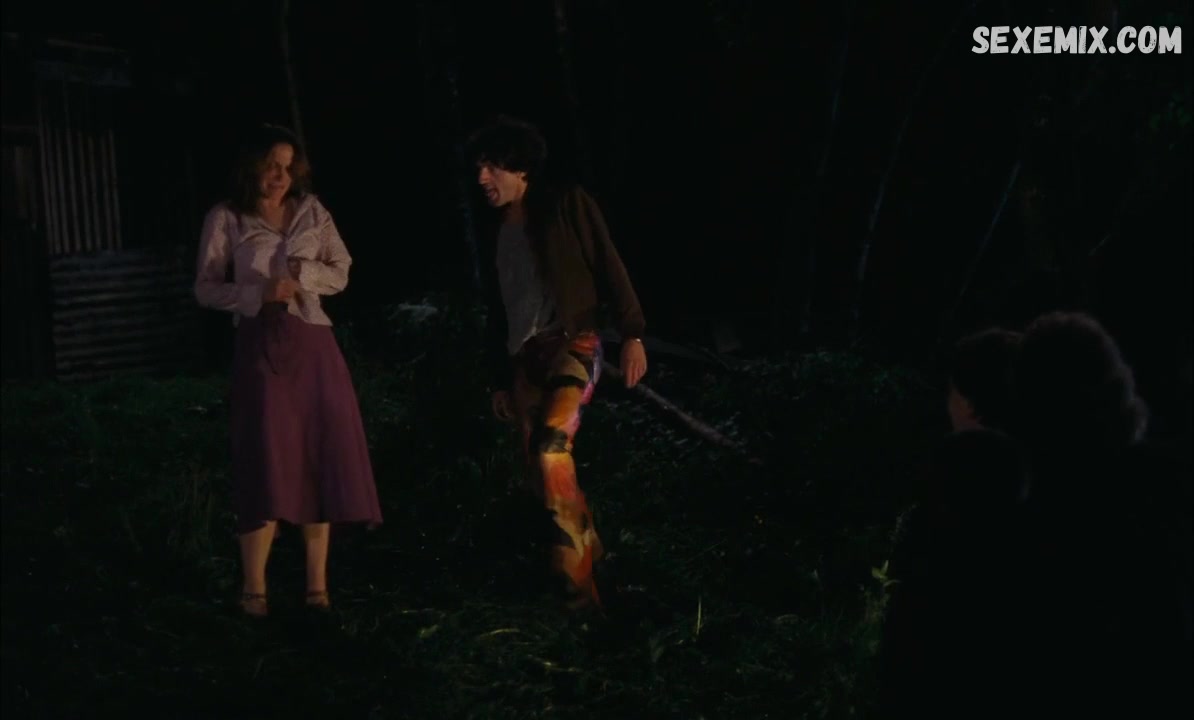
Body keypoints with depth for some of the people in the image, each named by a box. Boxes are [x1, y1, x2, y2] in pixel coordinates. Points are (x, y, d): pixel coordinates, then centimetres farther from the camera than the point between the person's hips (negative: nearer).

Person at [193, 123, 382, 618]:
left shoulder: (312, 211, 8)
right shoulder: (226, 219, -1)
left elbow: (341, 274, 9)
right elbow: (206, 288, -1)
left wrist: (304, 273, -10)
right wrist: (259, 293, -15)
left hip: (313, 345, 4)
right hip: (262, 346, -3)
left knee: (321, 463, 2)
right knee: (267, 465, -8)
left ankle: (317, 586, 9)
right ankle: (254, 589, 3)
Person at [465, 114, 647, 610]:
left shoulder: (567, 204, 1)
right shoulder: (498, 232, 19)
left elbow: (608, 267, -5)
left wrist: (632, 334, -15)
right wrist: (499, 380, 19)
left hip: (573, 344, -7)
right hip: (525, 359, 7)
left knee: (551, 446, -27)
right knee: (547, 475, 4)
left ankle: (577, 578, -23)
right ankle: (587, 554, 19)